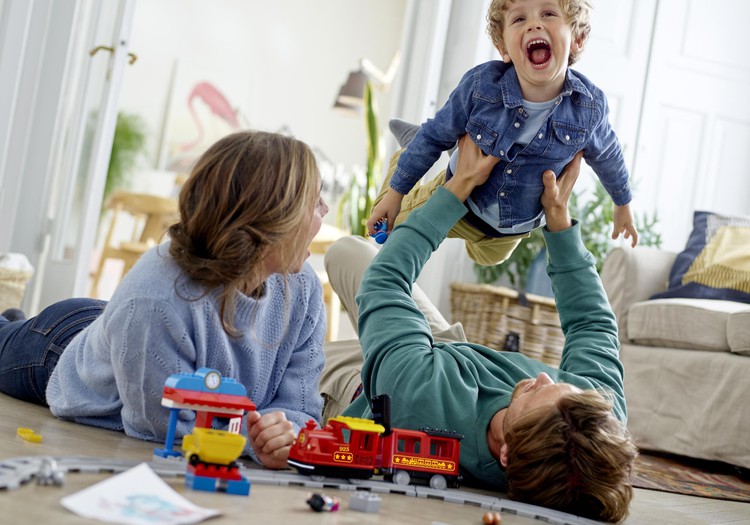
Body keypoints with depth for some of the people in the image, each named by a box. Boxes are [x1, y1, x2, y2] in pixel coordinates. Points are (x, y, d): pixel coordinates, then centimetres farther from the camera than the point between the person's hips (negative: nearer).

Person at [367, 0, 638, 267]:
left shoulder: (589, 106, -30)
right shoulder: (480, 85, -35)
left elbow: (606, 155, -6)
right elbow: (436, 134, -17)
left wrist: (623, 203, 11)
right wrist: (395, 191, -10)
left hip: (519, 225, 3)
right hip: (460, 203, -2)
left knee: (486, 257, 35)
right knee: (390, 223, 20)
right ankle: (404, 158, 44)